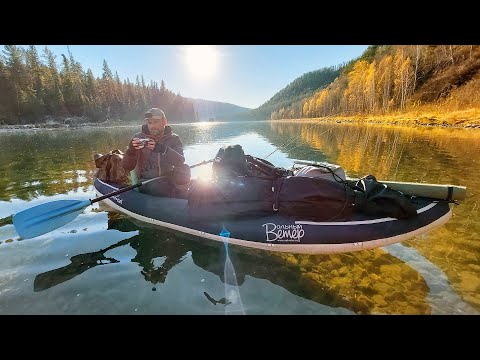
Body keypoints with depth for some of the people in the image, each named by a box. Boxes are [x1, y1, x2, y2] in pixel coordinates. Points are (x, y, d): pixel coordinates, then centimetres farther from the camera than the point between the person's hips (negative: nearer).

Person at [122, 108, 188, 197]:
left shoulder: (173, 139, -1)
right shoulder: (139, 137, -1)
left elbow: (180, 162, -21)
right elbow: (127, 167, -8)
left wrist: (163, 149, -39)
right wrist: (131, 150, -29)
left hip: (168, 179, 1)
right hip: (146, 181, -1)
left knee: (184, 169, -26)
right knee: (158, 186, -32)